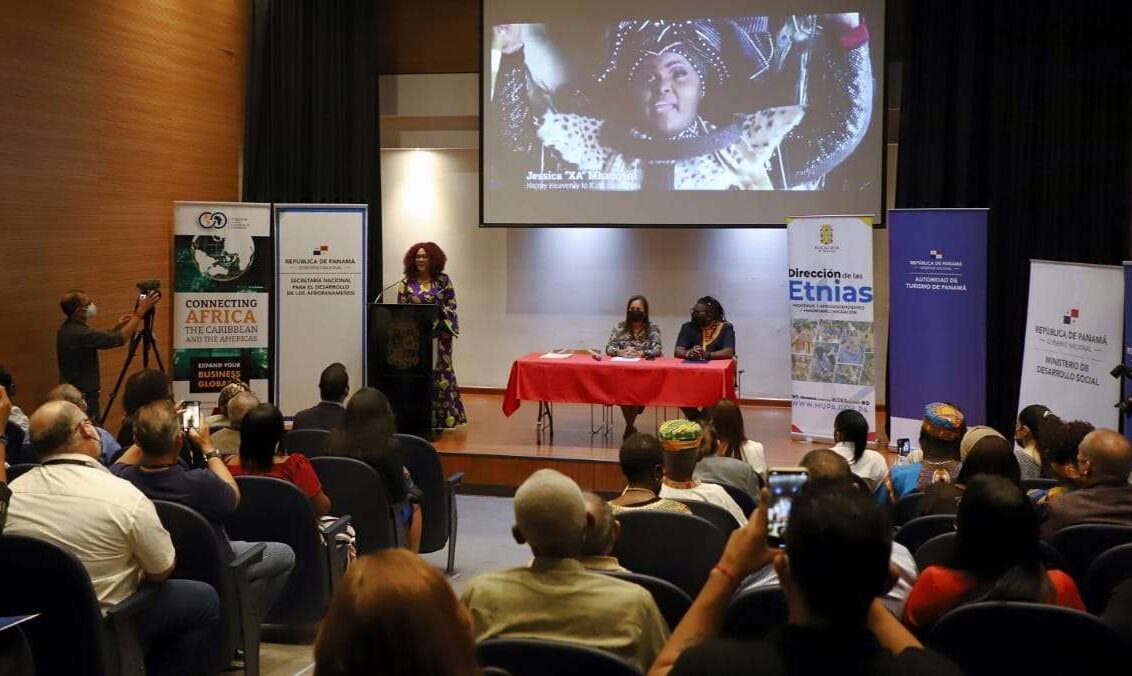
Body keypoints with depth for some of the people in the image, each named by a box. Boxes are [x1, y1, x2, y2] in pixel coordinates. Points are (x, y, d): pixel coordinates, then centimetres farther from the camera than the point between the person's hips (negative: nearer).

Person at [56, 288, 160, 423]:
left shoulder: (67, 329, 4)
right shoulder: (79, 333, -25)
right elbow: (120, 339, -23)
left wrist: (117, 326, 13)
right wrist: (140, 312, -18)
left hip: (72, 395, 10)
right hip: (84, 398, -10)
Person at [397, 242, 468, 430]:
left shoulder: (443, 279, 1)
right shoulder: (407, 282, 3)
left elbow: (451, 305, 1)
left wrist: (438, 313, -14)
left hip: (438, 335, -1)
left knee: (439, 375, 0)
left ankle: (442, 418, 6)